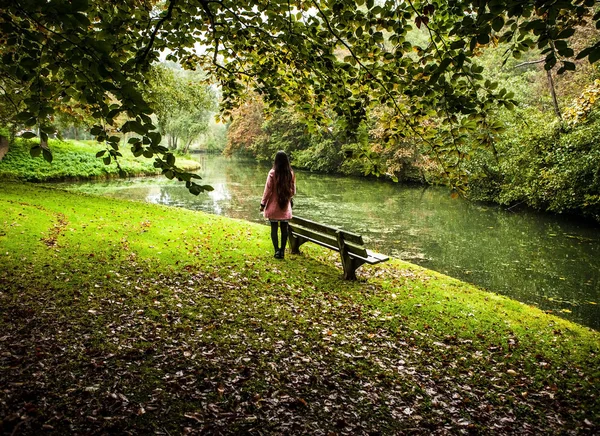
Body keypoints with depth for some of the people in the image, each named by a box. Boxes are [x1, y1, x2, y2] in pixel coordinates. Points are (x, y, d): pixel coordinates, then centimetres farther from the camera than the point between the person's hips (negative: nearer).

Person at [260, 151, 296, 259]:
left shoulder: (273, 173, -12)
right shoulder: (291, 173, -2)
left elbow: (268, 190, -9)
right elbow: (293, 191, 5)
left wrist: (263, 204, 1)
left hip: (274, 206, -3)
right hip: (285, 206, 3)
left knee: (274, 228, 5)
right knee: (284, 229, 10)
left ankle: (277, 250, 0)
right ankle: (282, 251, 13)